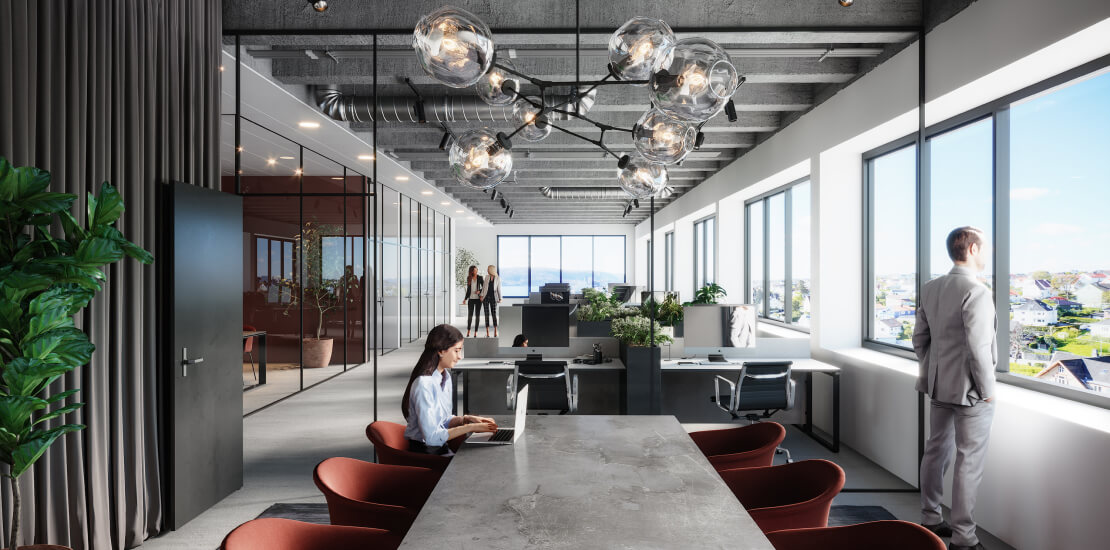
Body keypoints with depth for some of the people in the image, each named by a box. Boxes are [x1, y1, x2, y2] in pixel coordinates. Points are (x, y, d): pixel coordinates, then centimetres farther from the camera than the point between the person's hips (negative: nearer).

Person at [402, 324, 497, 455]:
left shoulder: (445, 377, 7)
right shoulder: (424, 384, -22)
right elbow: (431, 437, -23)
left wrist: (466, 419, -2)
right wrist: (469, 427, -19)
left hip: (441, 449, 8)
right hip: (423, 453, -8)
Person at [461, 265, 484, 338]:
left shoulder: (479, 278, 0)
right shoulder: (469, 278, 7)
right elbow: (468, 289, 13)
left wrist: (479, 291, -14)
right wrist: (465, 299, 9)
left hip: (478, 299, -1)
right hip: (471, 299, 2)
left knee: (477, 315, 0)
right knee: (470, 315, 0)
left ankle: (475, 332, 4)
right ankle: (468, 332, 11)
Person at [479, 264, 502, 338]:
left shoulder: (498, 278, 0)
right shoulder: (487, 277, 7)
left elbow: (499, 289, 1)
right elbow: (484, 287, 8)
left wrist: (500, 298, -6)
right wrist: (481, 296, -2)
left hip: (493, 298, -2)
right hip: (486, 297, 2)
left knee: (494, 314, -6)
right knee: (487, 314, 0)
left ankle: (495, 333, -1)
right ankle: (487, 333, 3)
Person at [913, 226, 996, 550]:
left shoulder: (930, 289, 4)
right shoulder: (977, 292, -19)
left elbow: (919, 338, 9)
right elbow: (978, 348, -21)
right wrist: (988, 389, -10)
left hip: (938, 387, 7)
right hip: (970, 391, -7)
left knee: (936, 451, 16)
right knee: (969, 462, 3)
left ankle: (930, 520, 29)